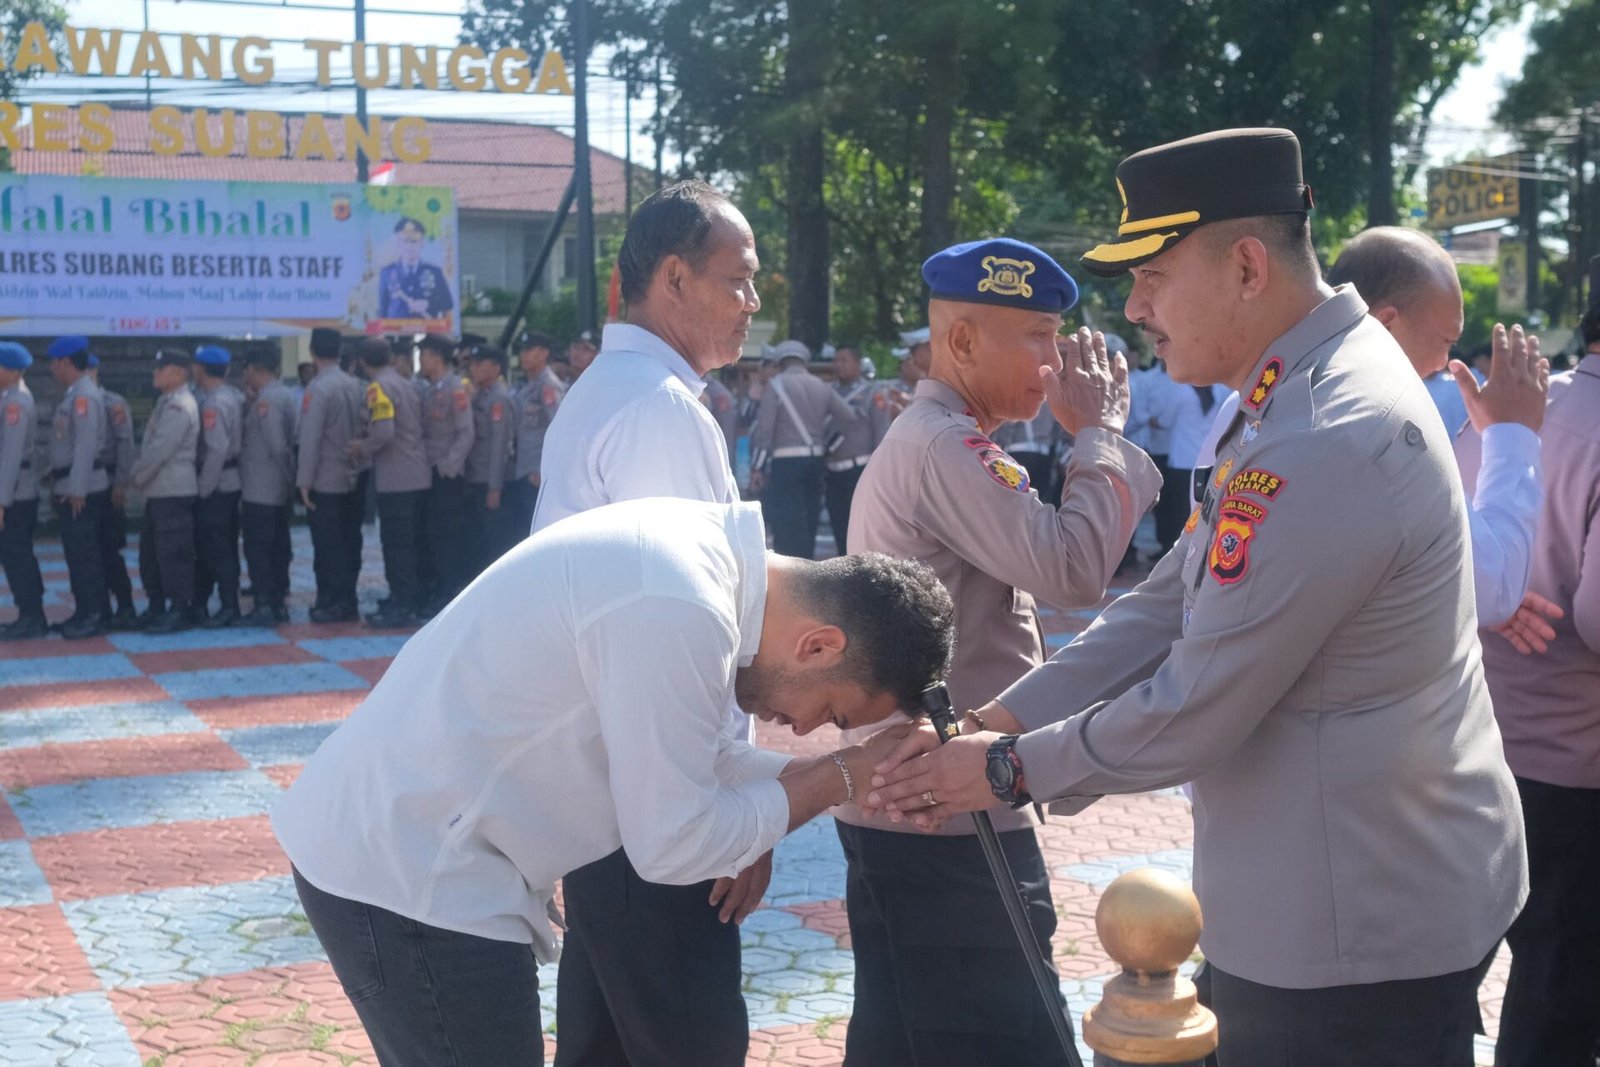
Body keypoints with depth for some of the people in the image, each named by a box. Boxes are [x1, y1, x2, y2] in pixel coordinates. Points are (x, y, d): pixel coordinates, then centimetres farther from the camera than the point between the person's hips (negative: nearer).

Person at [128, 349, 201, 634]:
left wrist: (136, 476, -9)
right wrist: (140, 477, 12)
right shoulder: (167, 402, 16)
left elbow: (160, 449, -20)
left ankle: (179, 610, 2)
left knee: (173, 552, -5)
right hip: (158, 490, 10)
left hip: (174, 490, -10)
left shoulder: (179, 407, -16)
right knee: (150, 550, 15)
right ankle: (156, 606, 24)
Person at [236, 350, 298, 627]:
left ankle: (264, 606, -5)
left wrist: (286, 474, -7)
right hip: (280, 489, 9)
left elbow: (277, 445, -19)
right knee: (278, 546, 12)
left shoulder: (266, 399, -17)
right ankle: (278, 602, 17)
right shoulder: (285, 395, 12)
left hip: (259, 490, -9)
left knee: (257, 548, -5)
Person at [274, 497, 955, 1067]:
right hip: (407, 876, -10)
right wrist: (843, 777, -9)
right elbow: (675, 843, -19)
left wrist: (854, 776, 2)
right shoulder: (679, 611, -26)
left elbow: (687, 760, 10)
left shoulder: (702, 547, 3)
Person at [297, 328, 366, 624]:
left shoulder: (318, 388, -14)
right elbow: (362, 429, 7)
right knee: (349, 542, 11)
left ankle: (334, 602, 1)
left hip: (324, 482, -6)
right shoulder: (355, 385, 3)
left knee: (327, 544, 0)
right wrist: (358, 462, 15)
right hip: (352, 479, 6)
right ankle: (347, 602, 17)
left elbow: (310, 438, -15)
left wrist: (304, 480, -11)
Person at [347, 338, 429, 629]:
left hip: (395, 479, -9)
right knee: (408, 542, 14)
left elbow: (383, 431, -24)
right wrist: (366, 444, 13)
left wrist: (363, 449, -5)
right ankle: (410, 600, 21)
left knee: (395, 543, -5)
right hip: (417, 476, 9)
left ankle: (401, 608, -3)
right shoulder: (406, 385, 15)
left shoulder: (378, 387, -11)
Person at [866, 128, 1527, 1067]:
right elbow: (1170, 606, 8)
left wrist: (1011, 770, -8)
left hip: (1357, 927, -9)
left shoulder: (1324, 446, -28)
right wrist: (998, 721, 1)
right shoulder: (1305, 391, 8)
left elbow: (1195, 710, -23)